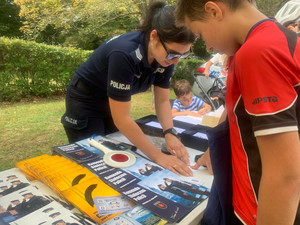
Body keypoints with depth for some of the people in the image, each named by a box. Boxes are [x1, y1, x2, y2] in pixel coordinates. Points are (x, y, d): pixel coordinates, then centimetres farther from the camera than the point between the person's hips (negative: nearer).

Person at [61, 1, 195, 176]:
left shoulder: (165, 56, -16)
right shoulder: (124, 54, -37)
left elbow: (162, 100, -8)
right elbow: (121, 118, -35)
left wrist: (170, 133, -25)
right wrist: (158, 156, -34)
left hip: (113, 102, 6)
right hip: (86, 102, -6)